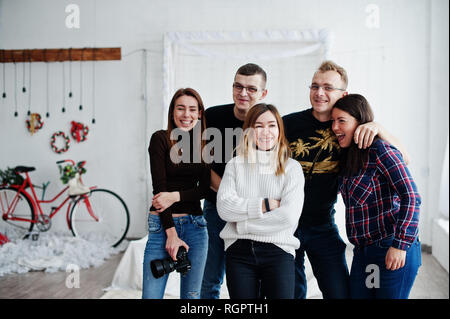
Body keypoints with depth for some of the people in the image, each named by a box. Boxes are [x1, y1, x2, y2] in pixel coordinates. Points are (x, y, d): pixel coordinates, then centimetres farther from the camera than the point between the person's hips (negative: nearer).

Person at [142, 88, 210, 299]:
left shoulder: (203, 144, 9)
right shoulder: (161, 139, -3)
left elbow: (204, 188, 5)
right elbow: (159, 187, -8)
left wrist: (176, 196, -14)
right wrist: (171, 232, -13)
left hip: (195, 225, 3)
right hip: (162, 224, -3)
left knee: (191, 294, 7)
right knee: (151, 295, -4)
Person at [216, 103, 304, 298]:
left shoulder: (291, 167, 5)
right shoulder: (236, 165, 10)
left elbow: (289, 216, -8)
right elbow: (224, 207, -4)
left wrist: (243, 223, -6)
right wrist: (266, 205, -10)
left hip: (278, 251, -1)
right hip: (239, 251, 1)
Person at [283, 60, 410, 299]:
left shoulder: (349, 129, -2)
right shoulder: (290, 123, -6)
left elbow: (402, 157, -6)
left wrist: (376, 128, -23)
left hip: (323, 226, 1)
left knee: (340, 293, 3)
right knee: (291, 293, 8)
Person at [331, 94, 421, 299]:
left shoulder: (380, 151, -12)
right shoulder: (347, 156, 12)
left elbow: (411, 197, -16)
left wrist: (400, 245, -19)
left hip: (393, 252, -8)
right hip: (362, 252, 8)